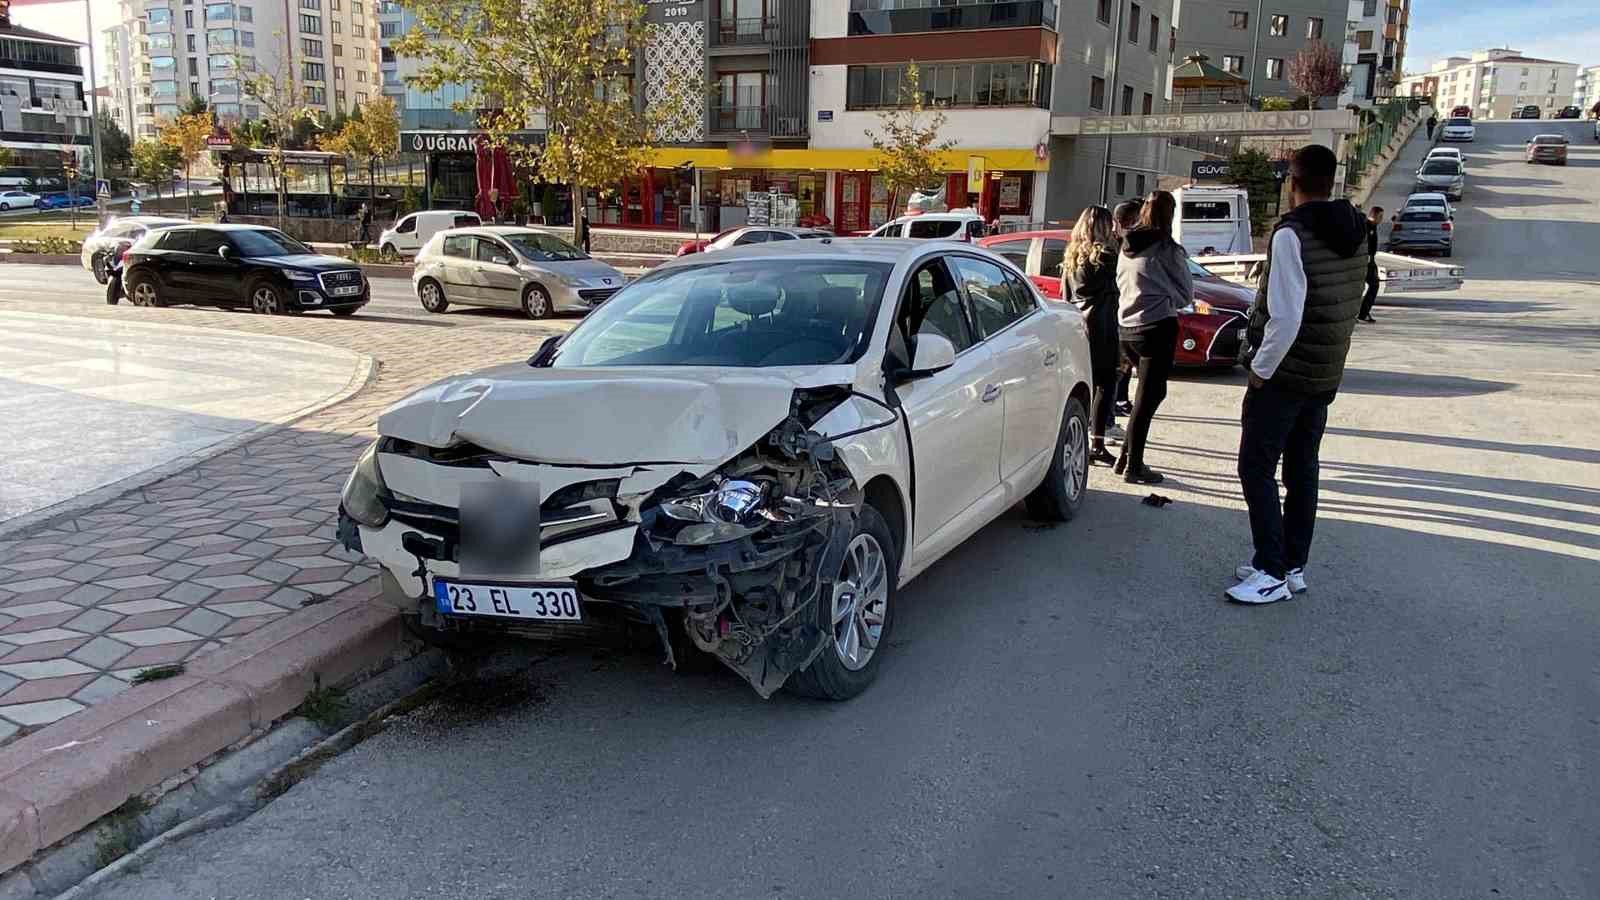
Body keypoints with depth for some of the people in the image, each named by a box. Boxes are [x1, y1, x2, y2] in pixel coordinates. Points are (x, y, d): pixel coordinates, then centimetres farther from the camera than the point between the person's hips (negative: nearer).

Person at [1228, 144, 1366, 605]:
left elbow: (1286, 316, -23)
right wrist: (1329, 358, 17)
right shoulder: (1355, 234, 8)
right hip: (1326, 376, 8)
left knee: (1257, 468, -2)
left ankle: (1272, 573, -2)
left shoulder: (1292, 234, -18)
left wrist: (1261, 368, -14)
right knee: (1301, 468, 14)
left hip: (1284, 374, -8)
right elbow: (1349, 306, 13)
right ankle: (1293, 566, 22)